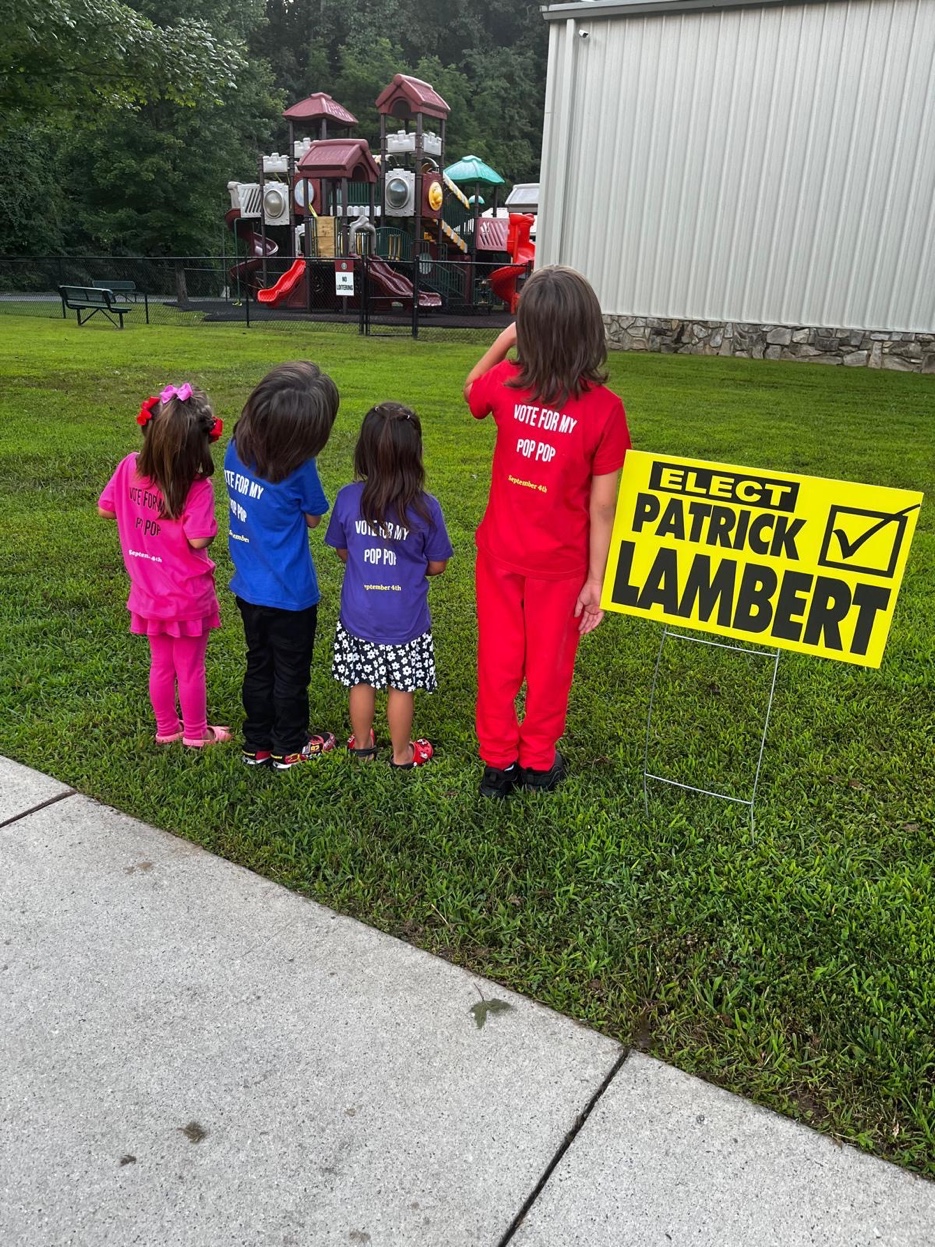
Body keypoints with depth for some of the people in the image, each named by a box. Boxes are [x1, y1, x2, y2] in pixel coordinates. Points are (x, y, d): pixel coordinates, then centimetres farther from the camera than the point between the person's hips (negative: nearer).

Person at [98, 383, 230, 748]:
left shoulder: (130, 468, -9)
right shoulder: (197, 488, -25)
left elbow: (105, 509, 1)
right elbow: (198, 540, -27)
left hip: (149, 593, 5)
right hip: (188, 597, -5)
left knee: (161, 664, 22)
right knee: (190, 668, 13)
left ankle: (166, 729, 38)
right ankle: (196, 733, 31)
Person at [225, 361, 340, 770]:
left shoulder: (236, 448, -7)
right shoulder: (298, 467, -24)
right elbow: (312, 518, -8)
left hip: (248, 587, 6)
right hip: (289, 593, -5)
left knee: (258, 665, 21)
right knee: (291, 673, 14)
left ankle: (256, 744, 33)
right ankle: (289, 748, 29)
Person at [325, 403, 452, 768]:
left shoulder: (348, 499, -13)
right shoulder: (426, 508, -18)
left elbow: (342, 552, 2)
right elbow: (437, 566, -6)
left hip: (358, 615, 2)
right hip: (405, 620, -2)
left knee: (361, 682, 20)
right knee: (401, 687, 14)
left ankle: (362, 742, 40)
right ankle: (401, 753, 31)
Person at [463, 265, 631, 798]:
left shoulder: (505, 383, -12)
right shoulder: (605, 409, -19)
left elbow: (470, 391, 15)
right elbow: (601, 506, -14)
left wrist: (503, 340, 9)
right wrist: (595, 579, -6)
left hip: (500, 553, 2)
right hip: (559, 564, -2)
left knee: (498, 659, 17)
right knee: (548, 662, 17)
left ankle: (499, 760, 30)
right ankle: (538, 761, 35)